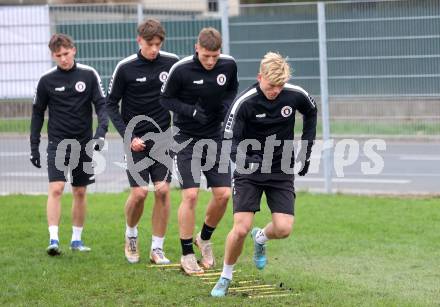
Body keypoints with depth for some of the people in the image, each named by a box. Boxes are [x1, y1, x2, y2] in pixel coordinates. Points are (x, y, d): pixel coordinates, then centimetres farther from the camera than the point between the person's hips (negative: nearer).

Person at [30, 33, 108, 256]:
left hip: (83, 143, 2)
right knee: (55, 189, -15)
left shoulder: (89, 75, -2)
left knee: (80, 192, 8)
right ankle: (53, 239, -16)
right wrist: (34, 147, 5)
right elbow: (37, 114, 7)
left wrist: (101, 131, -18)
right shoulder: (47, 80, -2)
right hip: (57, 143, -1)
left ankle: (76, 239, 20)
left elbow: (101, 104, -2)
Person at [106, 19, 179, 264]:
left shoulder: (172, 62, -2)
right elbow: (111, 105, -1)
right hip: (136, 140, -2)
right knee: (139, 193, -8)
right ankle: (131, 234, 21)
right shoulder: (126, 68, -8)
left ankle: (157, 248, 5)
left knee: (163, 190, -6)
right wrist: (129, 137, -9)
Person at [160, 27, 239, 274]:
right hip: (187, 138, -4)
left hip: (215, 137, 4)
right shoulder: (181, 70, -18)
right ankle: (187, 254, 2)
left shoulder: (229, 65, -6)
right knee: (190, 194, -11)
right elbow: (166, 99, -6)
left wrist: (227, 104, -7)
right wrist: (191, 111, -21)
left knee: (223, 194, -1)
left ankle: (205, 238, 26)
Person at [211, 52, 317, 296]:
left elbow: (311, 113, 13)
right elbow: (230, 141, -16)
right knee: (241, 229, -15)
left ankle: (261, 238, 26)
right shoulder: (244, 102, -19)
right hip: (249, 171, -2)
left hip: (282, 171, 3)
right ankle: (226, 276, 11)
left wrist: (306, 149, 10)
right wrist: (245, 160, -36)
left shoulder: (295, 95, -10)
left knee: (284, 229, -11)